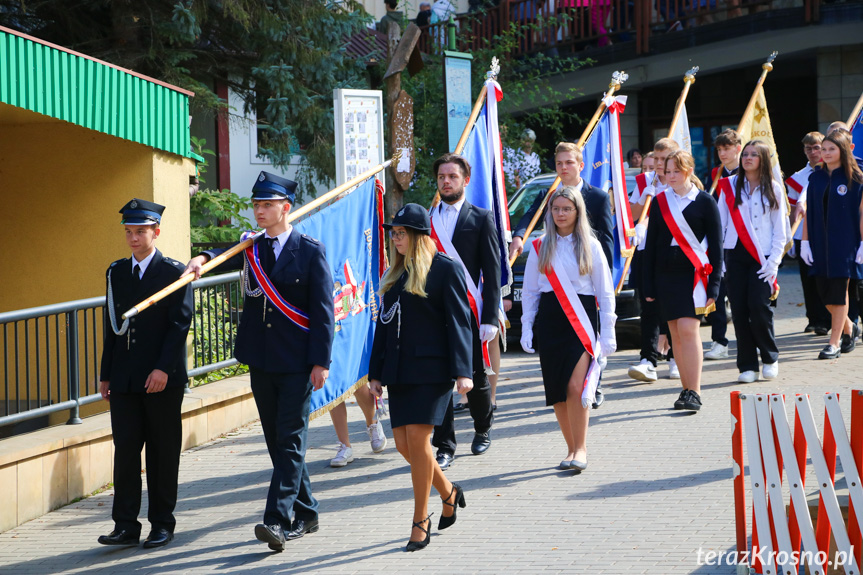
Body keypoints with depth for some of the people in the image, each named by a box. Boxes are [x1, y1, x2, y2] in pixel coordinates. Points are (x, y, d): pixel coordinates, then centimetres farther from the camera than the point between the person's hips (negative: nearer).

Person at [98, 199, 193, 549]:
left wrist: (163, 369, -17)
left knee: (162, 452, 3)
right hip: (124, 380, 4)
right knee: (125, 448, -1)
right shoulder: (116, 272, 13)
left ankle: (162, 524, 12)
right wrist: (106, 374, 11)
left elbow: (180, 324, -9)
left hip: (163, 378, -4)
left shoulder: (174, 273, -2)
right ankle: (126, 526, 2)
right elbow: (112, 325, 15)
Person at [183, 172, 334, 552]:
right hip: (261, 361, 5)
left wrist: (321, 361, -11)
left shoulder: (310, 252, -3)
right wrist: (203, 259, -31)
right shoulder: (251, 248, 11)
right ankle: (304, 514, 23)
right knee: (277, 441, 11)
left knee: (290, 441, -8)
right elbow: (229, 252, -8)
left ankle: (277, 519, -14)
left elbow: (323, 310, -6)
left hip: (297, 363, -5)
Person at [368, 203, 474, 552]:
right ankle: (448, 492, 28)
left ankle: (420, 521, 0)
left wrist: (462, 371, -15)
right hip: (399, 372, 7)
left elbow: (459, 323, -8)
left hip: (431, 369, -7)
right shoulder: (394, 274, 15)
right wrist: (376, 373, 14)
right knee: (404, 444, 4)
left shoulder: (445, 269, -5)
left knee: (417, 438, -11)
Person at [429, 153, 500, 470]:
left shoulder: (481, 218, 2)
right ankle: (445, 446, 5)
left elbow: (492, 271, -2)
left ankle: (483, 429, 33)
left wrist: (490, 317, -10)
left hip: (470, 313, -2)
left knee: (476, 376, 7)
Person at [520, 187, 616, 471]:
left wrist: (608, 333, 1)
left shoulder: (590, 246, 5)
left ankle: (581, 449, -9)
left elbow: (605, 292, 6)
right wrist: (526, 327, 5)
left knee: (576, 386, -17)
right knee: (557, 391, 2)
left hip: (581, 320, -3)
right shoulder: (540, 247, 10)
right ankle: (572, 448, 13)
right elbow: (530, 291, 13)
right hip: (549, 320, 3)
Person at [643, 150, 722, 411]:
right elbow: (650, 244, 13)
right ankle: (687, 390, 12)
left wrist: (713, 286, -5)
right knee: (676, 334, 4)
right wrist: (648, 285, 7)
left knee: (688, 329, -14)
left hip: (693, 273, -4)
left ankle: (694, 392, -13)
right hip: (665, 274, 4)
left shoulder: (704, 202, 0)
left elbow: (716, 245, 1)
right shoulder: (660, 202, 10)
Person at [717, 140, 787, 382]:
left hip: (762, 256, -2)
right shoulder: (729, 186, 8)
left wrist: (773, 262, -4)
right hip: (735, 254, 2)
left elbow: (779, 230, 6)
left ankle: (770, 358, 8)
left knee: (759, 306, -13)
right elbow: (720, 223, 8)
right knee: (739, 310, -3)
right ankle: (748, 366, 5)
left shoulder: (773, 188, 6)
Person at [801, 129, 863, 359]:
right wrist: (805, 241, 3)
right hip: (820, 243, 5)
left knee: (838, 294, -3)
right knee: (825, 293, 6)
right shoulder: (816, 178, 9)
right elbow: (808, 212, 9)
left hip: (844, 243, -5)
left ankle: (835, 342, 3)